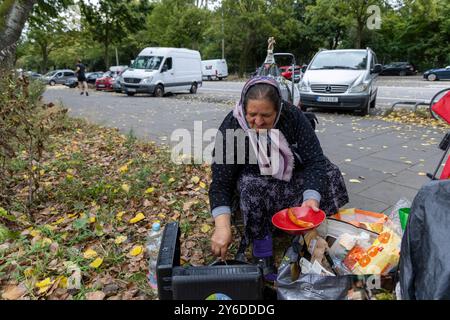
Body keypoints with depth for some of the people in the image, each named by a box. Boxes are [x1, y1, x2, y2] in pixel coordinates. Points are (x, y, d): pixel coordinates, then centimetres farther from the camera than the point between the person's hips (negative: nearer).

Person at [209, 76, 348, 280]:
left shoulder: (293, 116, -21)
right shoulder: (231, 126, -26)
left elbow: (314, 160, -23)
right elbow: (220, 183, -27)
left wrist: (311, 197, -41)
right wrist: (222, 226, -40)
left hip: (292, 176, 3)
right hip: (253, 179, -2)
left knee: (330, 174, -18)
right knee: (253, 187, -35)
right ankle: (262, 254, -19)